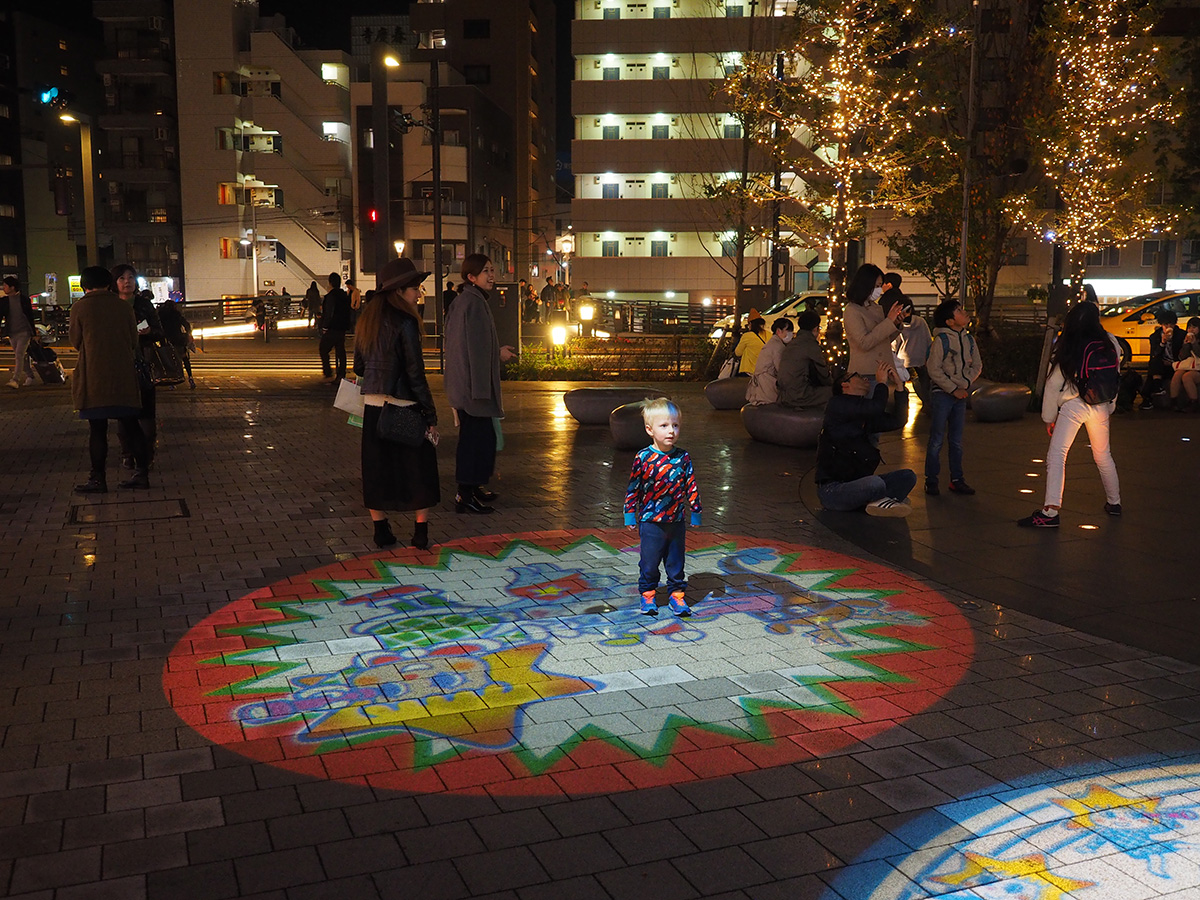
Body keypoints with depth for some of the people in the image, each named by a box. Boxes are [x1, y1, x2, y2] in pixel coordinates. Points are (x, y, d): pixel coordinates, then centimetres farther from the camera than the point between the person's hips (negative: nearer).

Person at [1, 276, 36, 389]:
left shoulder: (24, 299, -3)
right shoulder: (4, 301, 6)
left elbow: (30, 317, 2)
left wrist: (34, 334, 4)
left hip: (24, 332, -5)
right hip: (12, 334, 5)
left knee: (19, 355, -16)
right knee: (21, 357, 10)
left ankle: (15, 380, -24)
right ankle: (29, 376, 23)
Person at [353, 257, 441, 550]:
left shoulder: (367, 319, 7)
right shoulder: (405, 322, -14)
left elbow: (359, 366, 13)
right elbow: (415, 373, -16)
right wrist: (430, 415, -12)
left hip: (372, 405, 6)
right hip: (403, 406, -6)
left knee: (376, 468, 12)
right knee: (417, 468, 6)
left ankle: (381, 531, 19)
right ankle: (421, 532, 10)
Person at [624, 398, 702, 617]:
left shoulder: (683, 458, -1)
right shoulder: (643, 458, -10)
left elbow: (691, 486, 7)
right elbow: (633, 488, -2)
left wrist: (695, 511, 8)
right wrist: (630, 513, 0)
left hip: (676, 522, 2)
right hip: (651, 522, -2)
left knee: (676, 562, 11)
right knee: (649, 562, 8)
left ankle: (677, 595, 24)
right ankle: (647, 595, 24)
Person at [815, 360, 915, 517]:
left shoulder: (867, 416, 15)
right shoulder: (837, 404, -9)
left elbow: (897, 421, 11)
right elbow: (875, 408, -22)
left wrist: (899, 385, 5)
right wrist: (881, 382, -5)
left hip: (855, 485, 8)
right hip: (831, 490, -8)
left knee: (908, 476, 0)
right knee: (876, 484, -34)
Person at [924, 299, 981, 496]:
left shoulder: (968, 339, 7)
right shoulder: (941, 339, -10)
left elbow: (977, 366, 10)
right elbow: (934, 370, -13)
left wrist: (964, 386, -5)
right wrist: (953, 389, -13)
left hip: (961, 394, 6)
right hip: (942, 394, -6)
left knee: (957, 440, 11)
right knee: (937, 440, -2)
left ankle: (956, 480, 18)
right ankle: (931, 480, 5)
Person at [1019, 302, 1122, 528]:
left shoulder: (1066, 347, -3)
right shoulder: (1110, 343, 4)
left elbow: (1053, 383, 0)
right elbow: (1115, 376, 9)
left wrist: (1049, 416, 7)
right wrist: (1109, 407, 19)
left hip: (1072, 406, -4)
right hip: (1101, 407, 4)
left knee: (1056, 456, -9)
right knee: (1103, 456, 22)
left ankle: (1050, 511, -20)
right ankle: (1114, 502, 37)